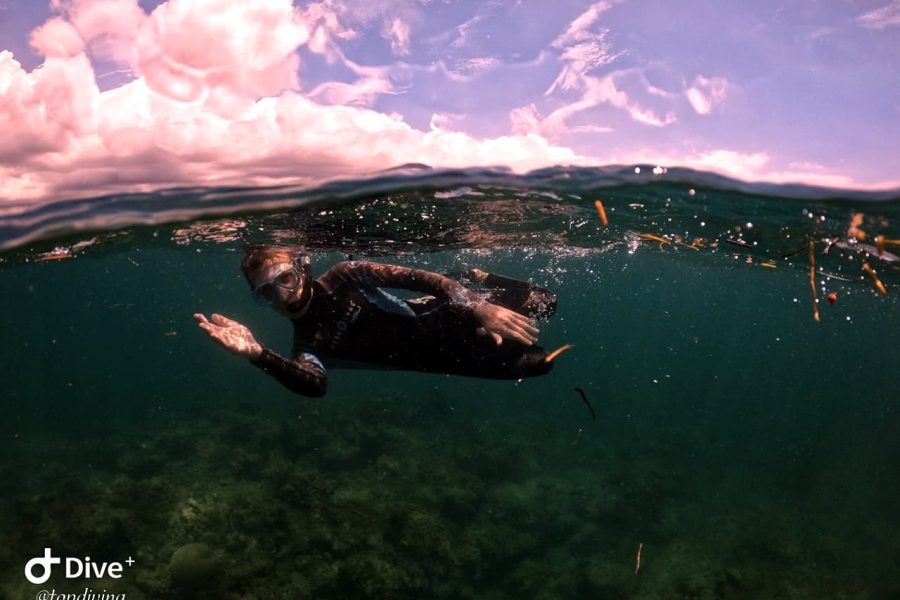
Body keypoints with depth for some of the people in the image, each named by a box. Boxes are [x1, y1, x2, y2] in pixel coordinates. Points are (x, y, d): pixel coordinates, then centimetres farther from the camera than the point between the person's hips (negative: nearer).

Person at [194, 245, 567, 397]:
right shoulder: (306, 345, -16)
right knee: (539, 365, 2)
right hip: (442, 359, 0)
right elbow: (315, 385, -38)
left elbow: (415, 278, -21)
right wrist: (257, 355, -54)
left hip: (442, 318, 0)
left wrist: (477, 309, -32)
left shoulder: (343, 277, -17)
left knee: (544, 304, 2)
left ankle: (476, 280, 30)